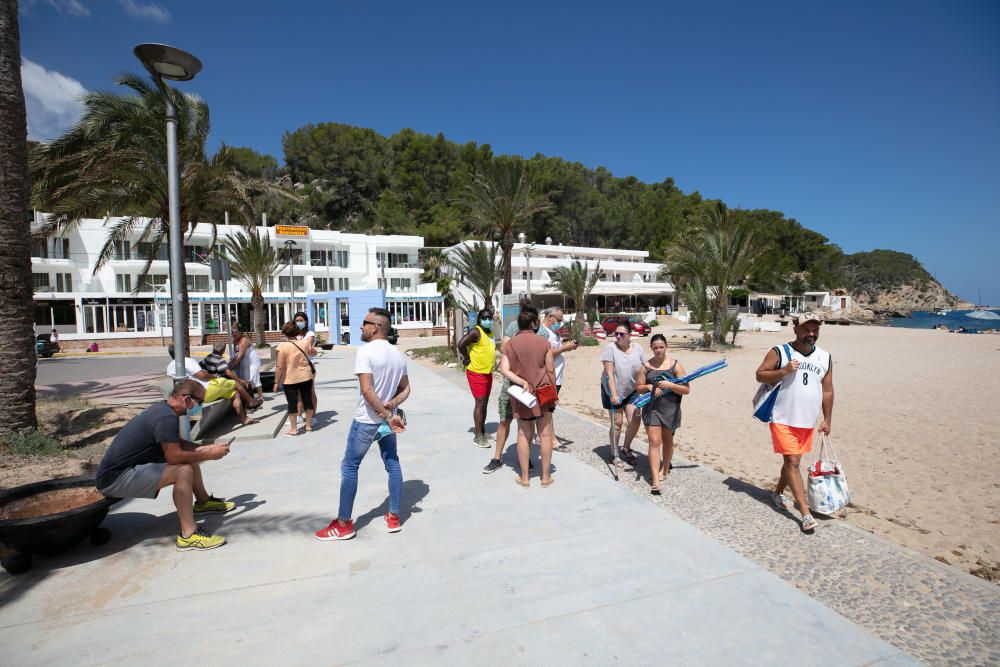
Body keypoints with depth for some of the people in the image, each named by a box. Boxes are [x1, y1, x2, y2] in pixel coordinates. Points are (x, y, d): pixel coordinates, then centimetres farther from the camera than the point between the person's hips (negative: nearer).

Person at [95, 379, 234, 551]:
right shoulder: (166, 417, -26)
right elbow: (175, 456, -29)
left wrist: (209, 447, 5)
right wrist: (208, 455, -16)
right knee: (183, 471, -26)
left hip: (124, 467, 10)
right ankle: (188, 535, -26)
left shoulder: (162, 408, 5)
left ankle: (203, 502, 30)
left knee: (190, 458, 11)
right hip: (114, 479, -10)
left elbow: (179, 444, 14)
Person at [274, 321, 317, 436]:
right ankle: (308, 425, 24)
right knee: (307, 400, 14)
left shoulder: (282, 346, -15)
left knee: (292, 403, 5)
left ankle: (293, 429, 14)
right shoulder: (305, 343, -2)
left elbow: (279, 366, -17)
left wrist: (276, 382, -10)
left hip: (290, 380, -3)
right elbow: (314, 352, 20)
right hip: (306, 377, 3)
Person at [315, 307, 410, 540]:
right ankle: (393, 517, 23)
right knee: (392, 464, 15)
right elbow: (405, 389, 8)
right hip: (387, 420, 6)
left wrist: (388, 416, -21)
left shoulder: (365, 351, -18)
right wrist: (391, 407, -8)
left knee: (349, 467, 8)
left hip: (366, 420, -6)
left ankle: (344, 524, 16)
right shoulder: (398, 355, 4)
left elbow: (367, 390, -25)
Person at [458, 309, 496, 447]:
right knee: (480, 403, -7)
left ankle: (483, 431, 26)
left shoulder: (490, 333, 11)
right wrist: (467, 359, -17)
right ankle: (478, 436, 0)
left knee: (485, 403, 15)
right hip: (476, 373, -8)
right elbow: (461, 344, -26)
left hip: (488, 373, 8)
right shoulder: (476, 331, -15)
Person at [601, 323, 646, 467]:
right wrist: (614, 394, -24)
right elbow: (609, 373, -20)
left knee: (635, 421, -1)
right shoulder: (610, 348, -17)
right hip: (612, 391, -4)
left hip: (631, 391, 4)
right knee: (617, 423, 3)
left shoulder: (638, 348, -4)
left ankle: (626, 449, 24)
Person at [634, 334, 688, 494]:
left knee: (667, 441, 18)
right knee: (654, 442, -8)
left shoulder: (675, 365, -4)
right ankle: (655, 481, -8)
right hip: (651, 408, 0)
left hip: (670, 409, 0)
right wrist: (649, 387, -14)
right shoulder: (646, 366, 0)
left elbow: (686, 390, -7)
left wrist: (669, 385, -21)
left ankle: (665, 470, 40)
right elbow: (638, 387, 6)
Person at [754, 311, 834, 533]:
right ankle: (806, 513, -2)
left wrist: (827, 419, 12)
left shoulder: (825, 357, 7)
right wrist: (784, 371, -21)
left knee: (793, 461, 15)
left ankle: (778, 493, 37)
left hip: (807, 421, 5)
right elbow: (760, 375, -6)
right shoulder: (779, 352, -6)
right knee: (792, 462, -6)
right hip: (783, 419, -5)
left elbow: (827, 390, 12)